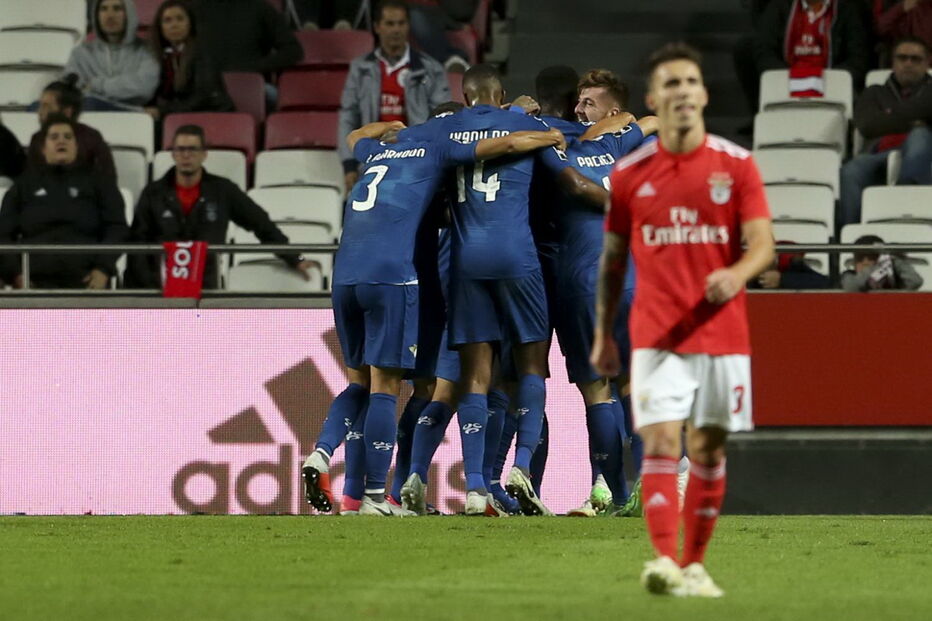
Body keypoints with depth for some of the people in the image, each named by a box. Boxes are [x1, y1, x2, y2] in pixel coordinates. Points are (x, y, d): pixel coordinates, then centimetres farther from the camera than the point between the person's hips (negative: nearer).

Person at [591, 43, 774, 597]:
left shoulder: (736, 165, 1)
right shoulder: (630, 174, 4)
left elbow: (762, 244, -5)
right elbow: (613, 259, 13)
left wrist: (736, 274, -27)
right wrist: (603, 335, 12)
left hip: (722, 334, 1)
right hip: (656, 336, -1)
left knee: (709, 448, 7)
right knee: (661, 442, -14)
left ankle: (694, 564, 17)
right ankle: (664, 562, -23)